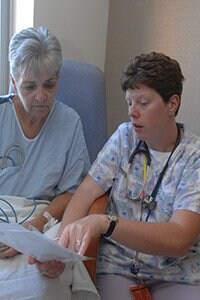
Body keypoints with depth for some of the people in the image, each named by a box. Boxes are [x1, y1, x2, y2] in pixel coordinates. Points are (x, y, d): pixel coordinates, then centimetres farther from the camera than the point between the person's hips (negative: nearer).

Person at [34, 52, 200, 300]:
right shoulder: (125, 136, 2)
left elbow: (179, 239, -23)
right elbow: (86, 192, -4)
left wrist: (105, 222, -37)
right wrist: (62, 242, -23)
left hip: (178, 275, -1)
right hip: (117, 267, 2)